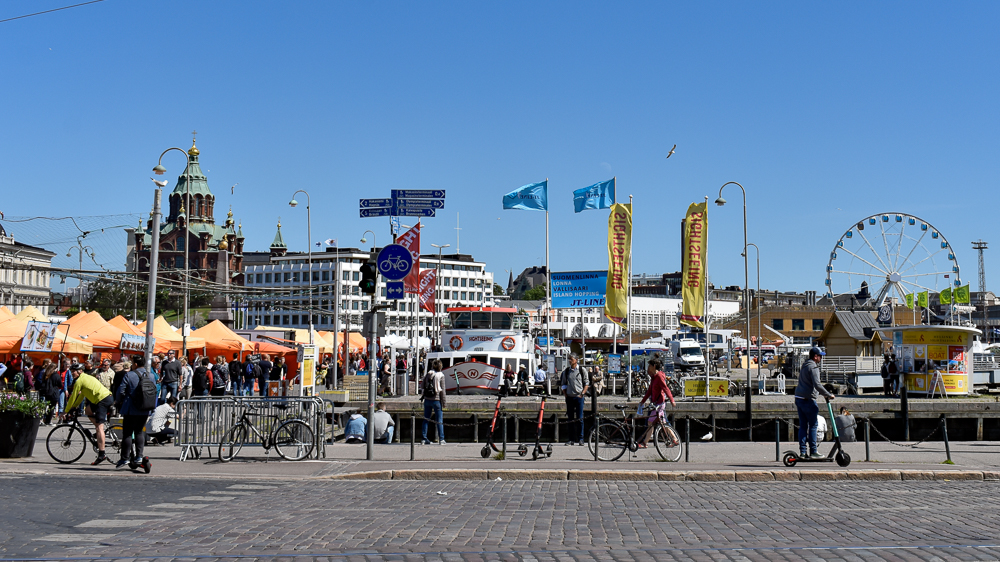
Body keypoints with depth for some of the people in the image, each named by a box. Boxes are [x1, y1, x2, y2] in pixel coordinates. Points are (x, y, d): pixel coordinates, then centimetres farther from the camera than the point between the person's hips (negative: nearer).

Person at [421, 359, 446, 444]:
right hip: (436, 400, -4)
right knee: (439, 420, 2)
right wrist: (443, 403, -3)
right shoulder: (440, 375, -6)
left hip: (427, 399, 4)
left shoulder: (427, 374, 6)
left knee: (426, 420, 10)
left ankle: (424, 439, 11)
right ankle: (441, 439, 2)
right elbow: (442, 390, -6)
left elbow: (423, 387, 9)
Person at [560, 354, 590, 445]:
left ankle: (580, 439, 3)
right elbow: (563, 384, 16)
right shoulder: (566, 371, 9)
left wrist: (582, 393, -7)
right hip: (569, 397, 3)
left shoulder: (582, 369, 1)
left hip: (579, 397, -3)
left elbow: (587, 383, 3)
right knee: (570, 419, 4)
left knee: (579, 418, -3)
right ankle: (572, 439, 9)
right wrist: (565, 394, 5)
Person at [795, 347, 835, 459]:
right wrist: (828, 395, -16)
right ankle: (813, 452, -2)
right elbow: (817, 385, -22)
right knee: (813, 425, -3)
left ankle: (802, 451, 7)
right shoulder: (813, 367, -12)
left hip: (799, 398, 9)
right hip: (808, 399, -9)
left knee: (803, 426, 9)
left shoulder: (804, 366, 19)